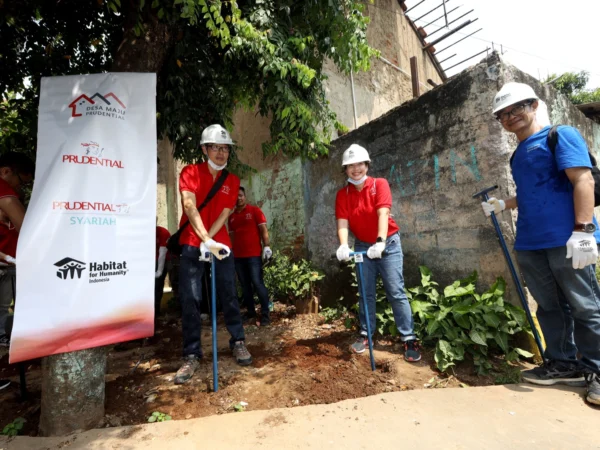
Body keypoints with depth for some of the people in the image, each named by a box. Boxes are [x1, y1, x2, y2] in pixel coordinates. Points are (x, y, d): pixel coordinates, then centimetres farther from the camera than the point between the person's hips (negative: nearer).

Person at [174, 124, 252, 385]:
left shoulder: (232, 181, 8)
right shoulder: (190, 172, -1)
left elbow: (224, 214, -1)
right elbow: (190, 207, -15)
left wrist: (210, 241, -15)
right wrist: (205, 241, -26)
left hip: (221, 244, 2)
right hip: (192, 245, -2)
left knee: (229, 295, 6)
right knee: (190, 299, -2)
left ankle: (238, 342, 22)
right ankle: (192, 355, 10)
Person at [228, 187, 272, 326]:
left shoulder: (255, 210, 2)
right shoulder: (231, 216, 15)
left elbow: (263, 229, -3)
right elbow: (231, 235, 17)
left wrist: (266, 246, -13)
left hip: (254, 254, -5)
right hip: (238, 256, 5)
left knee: (258, 283, -8)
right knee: (245, 285, 9)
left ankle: (265, 314, -2)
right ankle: (250, 312, 19)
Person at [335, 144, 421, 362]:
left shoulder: (380, 184, -10)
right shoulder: (343, 194, -3)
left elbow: (383, 214, -23)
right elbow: (342, 222, -13)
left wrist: (380, 242, -36)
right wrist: (344, 246, -30)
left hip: (388, 243, -3)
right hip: (362, 246, 3)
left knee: (396, 292, -4)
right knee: (366, 293, 10)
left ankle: (409, 339, 3)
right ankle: (365, 334, 21)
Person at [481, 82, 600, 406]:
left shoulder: (560, 136, -2)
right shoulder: (518, 155, 19)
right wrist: (502, 205, 17)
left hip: (565, 241, -7)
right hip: (530, 244, 8)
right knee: (549, 307, 14)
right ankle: (564, 364, 26)